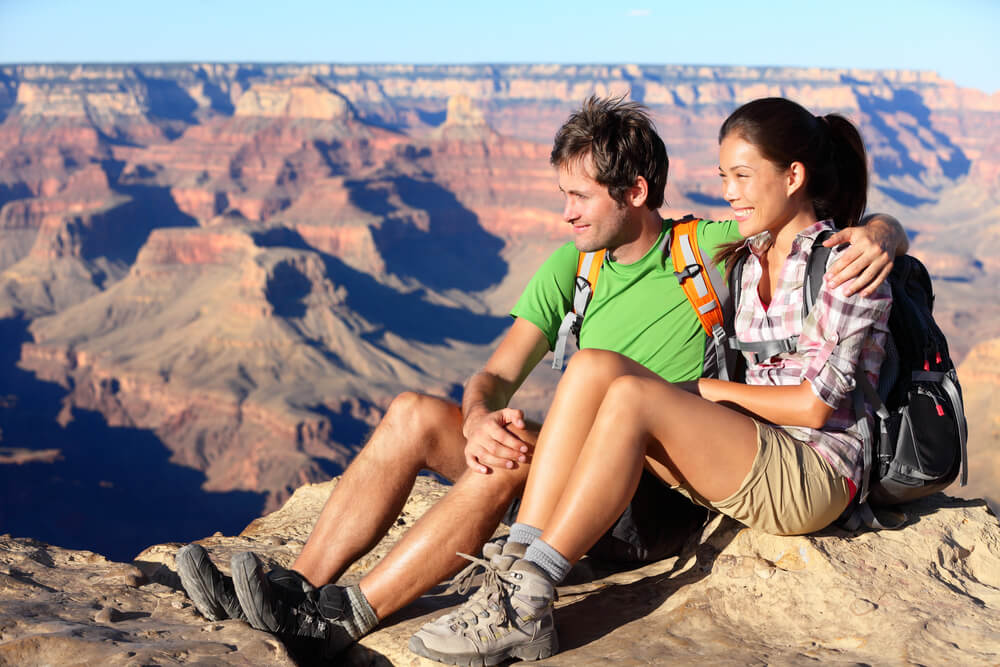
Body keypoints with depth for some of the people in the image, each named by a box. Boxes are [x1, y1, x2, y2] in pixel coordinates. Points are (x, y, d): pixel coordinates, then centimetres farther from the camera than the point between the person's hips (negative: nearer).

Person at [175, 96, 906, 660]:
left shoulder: (713, 248, -5)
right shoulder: (572, 266, 8)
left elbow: (884, 227, -2)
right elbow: (496, 376, 0)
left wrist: (874, 240, -26)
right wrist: (479, 420, -23)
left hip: (658, 510, -6)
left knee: (512, 454, -33)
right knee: (413, 414, -12)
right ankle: (300, 589, -18)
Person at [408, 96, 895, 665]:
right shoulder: (745, 260, 17)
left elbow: (815, 405, -12)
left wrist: (708, 390, -4)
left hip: (817, 476, -7)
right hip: (745, 462, 7)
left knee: (632, 396, -29)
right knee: (594, 366, -17)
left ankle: (527, 603, -28)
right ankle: (517, 571, -28)